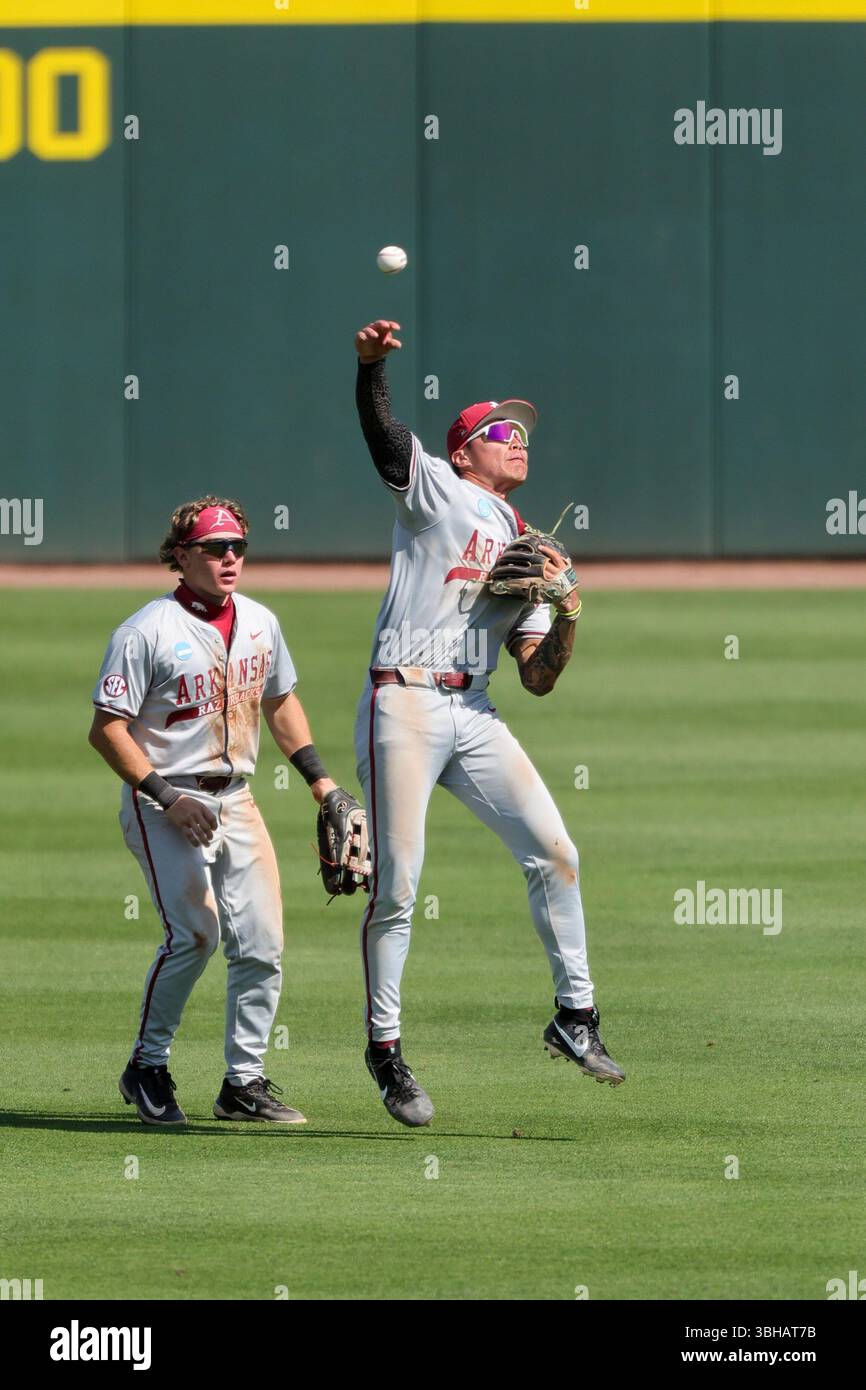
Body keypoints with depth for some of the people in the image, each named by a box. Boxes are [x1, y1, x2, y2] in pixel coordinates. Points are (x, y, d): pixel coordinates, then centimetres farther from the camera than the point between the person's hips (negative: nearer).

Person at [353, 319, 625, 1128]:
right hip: (403, 705, -6)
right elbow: (380, 429, -13)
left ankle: (575, 1015, 10)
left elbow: (539, 679, 16)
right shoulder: (436, 489, 7)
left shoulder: (527, 551, 21)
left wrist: (567, 611, -2)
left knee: (553, 854, -1)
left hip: (473, 716, 6)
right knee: (396, 885, -6)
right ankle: (384, 1046, 4)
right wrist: (371, 364, -33)